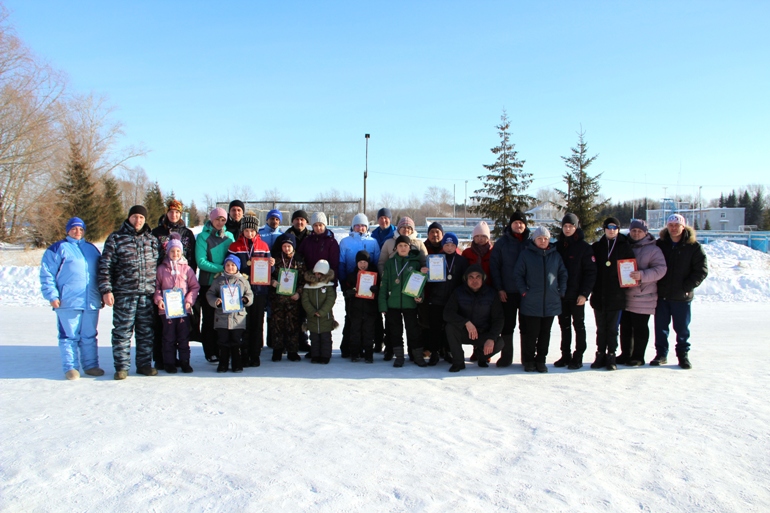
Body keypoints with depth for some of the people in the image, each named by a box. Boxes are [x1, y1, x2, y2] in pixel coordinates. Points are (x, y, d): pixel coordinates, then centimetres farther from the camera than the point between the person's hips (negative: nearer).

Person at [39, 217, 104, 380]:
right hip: (68, 302, -5)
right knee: (69, 336, 0)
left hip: (91, 302, 5)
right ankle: (70, 367, 7)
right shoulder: (58, 249, 2)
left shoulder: (92, 248, 18)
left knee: (90, 336, 11)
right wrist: (52, 295, -9)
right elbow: (46, 274, -2)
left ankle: (91, 365, 19)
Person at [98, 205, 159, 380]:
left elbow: (158, 265, 16)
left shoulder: (152, 240, 13)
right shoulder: (116, 238, 1)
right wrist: (106, 290, -10)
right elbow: (105, 266, -2)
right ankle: (122, 367, 10)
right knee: (122, 331, 1)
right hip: (124, 294, -3)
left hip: (147, 294, 4)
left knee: (146, 331, 8)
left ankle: (144, 364, 19)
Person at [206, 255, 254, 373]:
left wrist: (246, 299, -11)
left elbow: (250, 294, 11)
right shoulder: (218, 280, 7)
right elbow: (210, 294, 6)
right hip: (222, 317, 0)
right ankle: (223, 364, 16)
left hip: (238, 317, 0)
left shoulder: (243, 280, 9)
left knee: (236, 343, 5)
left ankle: (237, 364, 14)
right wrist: (215, 301, -13)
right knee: (223, 342, 6)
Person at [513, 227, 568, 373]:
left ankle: (541, 360, 20)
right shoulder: (526, 254, 0)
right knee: (531, 333, 0)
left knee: (545, 333, 9)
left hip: (551, 303, 3)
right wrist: (524, 291, -7)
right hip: (531, 303, -3)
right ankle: (528, 360, 13)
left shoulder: (555, 255, 8)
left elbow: (563, 274, 13)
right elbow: (518, 274, 0)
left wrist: (561, 292, 4)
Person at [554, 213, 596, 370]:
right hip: (560, 294, 4)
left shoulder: (584, 247, -5)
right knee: (564, 326, 10)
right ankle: (566, 355, 19)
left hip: (576, 295, -4)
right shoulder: (557, 246, 8)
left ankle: (578, 357, 10)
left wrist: (584, 293, -15)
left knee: (578, 325, 5)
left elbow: (591, 272, -8)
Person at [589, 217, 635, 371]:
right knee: (601, 328, 10)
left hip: (616, 296, -2)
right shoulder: (597, 247, 6)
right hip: (599, 295, 2)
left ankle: (611, 357, 12)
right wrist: (592, 287, -2)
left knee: (612, 328, 4)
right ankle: (600, 355, 17)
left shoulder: (625, 247, 2)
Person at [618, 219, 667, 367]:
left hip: (642, 296, -5)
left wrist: (642, 275, -25)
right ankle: (625, 354, 22)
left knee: (640, 328, 2)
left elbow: (660, 269, -12)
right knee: (625, 327, 11)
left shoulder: (653, 249, -2)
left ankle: (638, 356, 12)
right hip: (624, 295, 5)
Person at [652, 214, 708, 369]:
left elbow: (701, 270, -4)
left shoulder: (693, 247, -3)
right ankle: (661, 354, 18)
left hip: (682, 297, -2)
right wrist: (655, 285, -2)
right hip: (661, 295, 2)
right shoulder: (660, 244, 4)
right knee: (660, 327, 8)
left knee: (682, 329, 6)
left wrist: (687, 287, -10)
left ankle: (683, 355, 19)